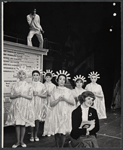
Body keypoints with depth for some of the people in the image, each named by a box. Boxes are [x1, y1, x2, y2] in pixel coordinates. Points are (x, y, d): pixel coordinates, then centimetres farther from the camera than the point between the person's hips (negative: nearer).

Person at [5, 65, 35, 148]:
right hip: (16, 106, 2)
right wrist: (17, 95, -14)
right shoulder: (14, 85, 6)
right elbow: (11, 96, 4)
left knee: (23, 124, 3)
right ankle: (18, 141, 17)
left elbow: (30, 97, -3)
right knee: (17, 124, 5)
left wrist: (23, 95, -15)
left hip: (25, 106, -1)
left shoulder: (28, 85, 1)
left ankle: (22, 141, 18)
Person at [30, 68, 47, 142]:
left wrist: (38, 94, -10)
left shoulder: (42, 85, 7)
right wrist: (32, 93, -15)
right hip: (31, 103, -1)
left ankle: (36, 135, 18)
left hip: (39, 104, 1)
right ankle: (32, 135, 12)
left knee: (37, 119, 4)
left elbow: (45, 95, 3)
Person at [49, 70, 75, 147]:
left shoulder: (68, 91, 6)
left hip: (66, 114, 0)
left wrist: (65, 99, -12)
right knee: (57, 133, -1)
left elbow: (73, 102, 1)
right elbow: (51, 104, 2)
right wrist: (58, 99, -12)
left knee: (63, 132, -3)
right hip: (57, 114, 1)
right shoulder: (55, 91, 7)